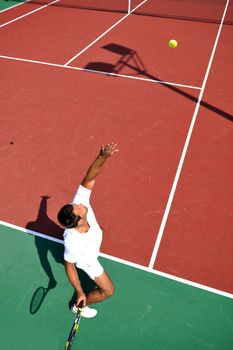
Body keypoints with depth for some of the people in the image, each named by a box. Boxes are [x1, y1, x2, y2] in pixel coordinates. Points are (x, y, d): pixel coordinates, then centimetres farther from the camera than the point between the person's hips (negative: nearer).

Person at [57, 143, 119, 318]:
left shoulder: (80, 201, -41)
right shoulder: (72, 242, -47)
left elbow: (89, 179, -43)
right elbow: (69, 266, -30)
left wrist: (102, 157, -58)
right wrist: (80, 293, -24)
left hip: (93, 243, 6)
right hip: (86, 259, -6)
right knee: (108, 290, 10)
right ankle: (79, 306, 34)